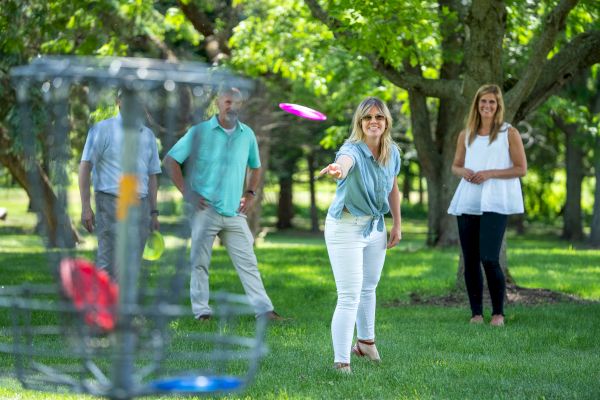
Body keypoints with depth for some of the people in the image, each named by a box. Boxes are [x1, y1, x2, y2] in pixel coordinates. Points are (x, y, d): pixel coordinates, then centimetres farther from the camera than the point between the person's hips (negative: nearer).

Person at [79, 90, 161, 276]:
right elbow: (85, 167, -5)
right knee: (107, 269, -12)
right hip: (111, 203, -5)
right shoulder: (102, 129, 0)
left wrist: (154, 212, 15)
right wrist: (86, 207, -13)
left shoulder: (148, 135, 15)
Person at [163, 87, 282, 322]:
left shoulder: (247, 134, 9)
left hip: (234, 213, 3)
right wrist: (186, 193, -7)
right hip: (205, 210, -3)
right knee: (200, 262, 1)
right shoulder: (199, 132, -2)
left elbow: (255, 167, 25)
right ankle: (201, 311, 7)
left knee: (248, 262, 3)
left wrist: (250, 193, 10)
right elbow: (170, 161, -1)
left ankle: (264, 310, 4)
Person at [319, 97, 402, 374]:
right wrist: (337, 171, -75)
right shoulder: (353, 149, -26)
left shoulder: (392, 152, -5)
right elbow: (344, 162, -52)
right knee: (349, 296, -11)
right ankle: (341, 363, -7)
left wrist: (397, 224, 12)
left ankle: (365, 341, 46)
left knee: (369, 287, 24)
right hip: (345, 227, -7)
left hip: (375, 226, 7)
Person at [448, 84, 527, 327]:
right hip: (467, 201, 5)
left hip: (495, 202, -5)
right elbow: (455, 165, 21)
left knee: (489, 258, -14)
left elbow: (521, 169, -1)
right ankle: (476, 312, 13)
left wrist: (490, 173, -13)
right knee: (470, 260, 4)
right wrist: (464, 172, -3)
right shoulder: (466, 135, 13)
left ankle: (498, 313, -1)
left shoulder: (509, 133, 1)